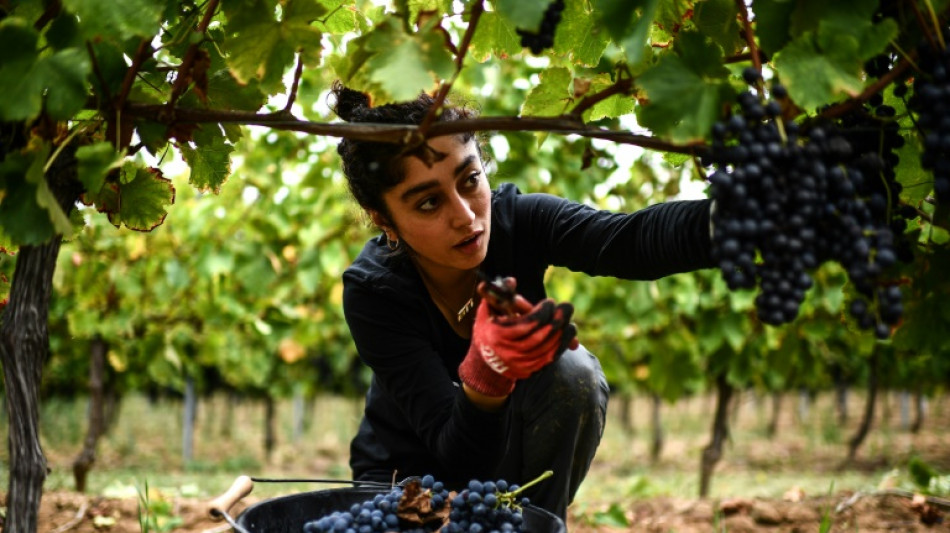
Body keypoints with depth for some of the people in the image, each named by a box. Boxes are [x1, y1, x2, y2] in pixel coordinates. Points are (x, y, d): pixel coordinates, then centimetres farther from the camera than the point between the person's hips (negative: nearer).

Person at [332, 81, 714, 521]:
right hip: (413, 474, -1)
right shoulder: (373, 291, -27)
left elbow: (636, 238, -45)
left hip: (518, 460, 2)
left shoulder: (517, 220, -23)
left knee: (571, 371, -29)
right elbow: (456, 455, -32)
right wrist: (484, 374, -54)